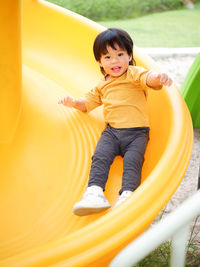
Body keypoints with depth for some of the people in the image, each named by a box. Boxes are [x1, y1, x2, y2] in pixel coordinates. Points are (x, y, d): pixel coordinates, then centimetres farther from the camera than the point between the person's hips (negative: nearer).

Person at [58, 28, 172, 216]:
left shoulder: (134, 74, 3)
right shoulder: (102, 85, 21)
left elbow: (147, 78, -20)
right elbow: (89, 102, 34)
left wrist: (158, 78, -46)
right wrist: (74, 103, 12)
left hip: (137, 132, -4)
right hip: (112, 131, 4)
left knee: (132, 160, -26)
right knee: (100, 156, -20)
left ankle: (127, 194, -37)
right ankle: (95, 191, -32)